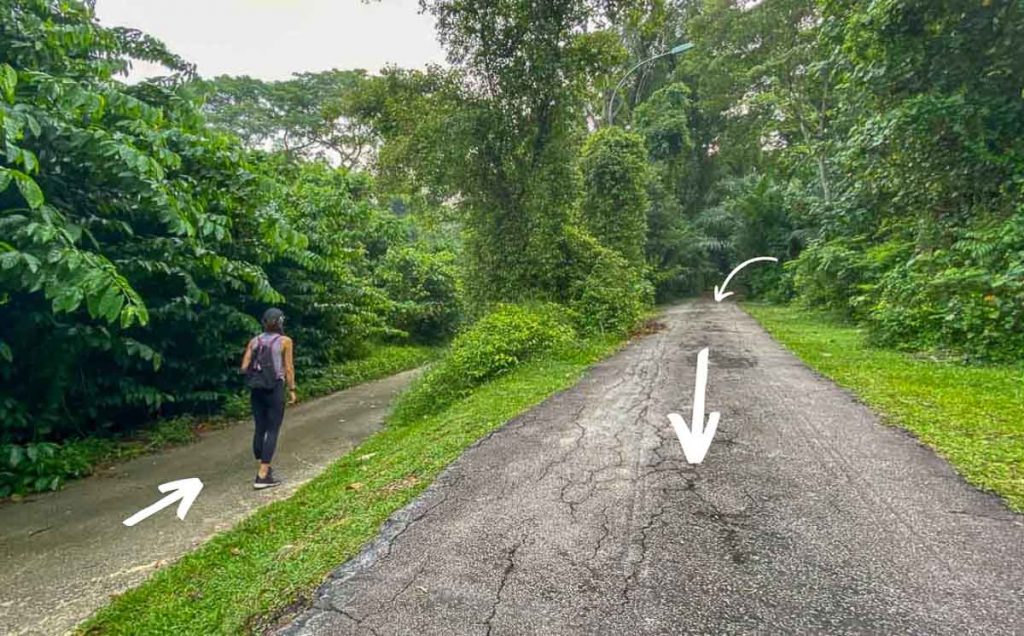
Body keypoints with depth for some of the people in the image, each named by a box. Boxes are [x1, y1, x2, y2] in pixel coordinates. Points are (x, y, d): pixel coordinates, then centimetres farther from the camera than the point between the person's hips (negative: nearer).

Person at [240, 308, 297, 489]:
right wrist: (292, 389, 2)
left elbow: (244, 367, 4)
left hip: (256, 389, 5)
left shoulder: (254, 341, 8)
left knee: (260, 429, 13)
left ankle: (263, 468, 24)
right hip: (275, 389, -5)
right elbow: (289, 367, -5)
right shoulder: (284, 341, -4)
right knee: (272, 431, -2)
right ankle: (262, 476, -5)